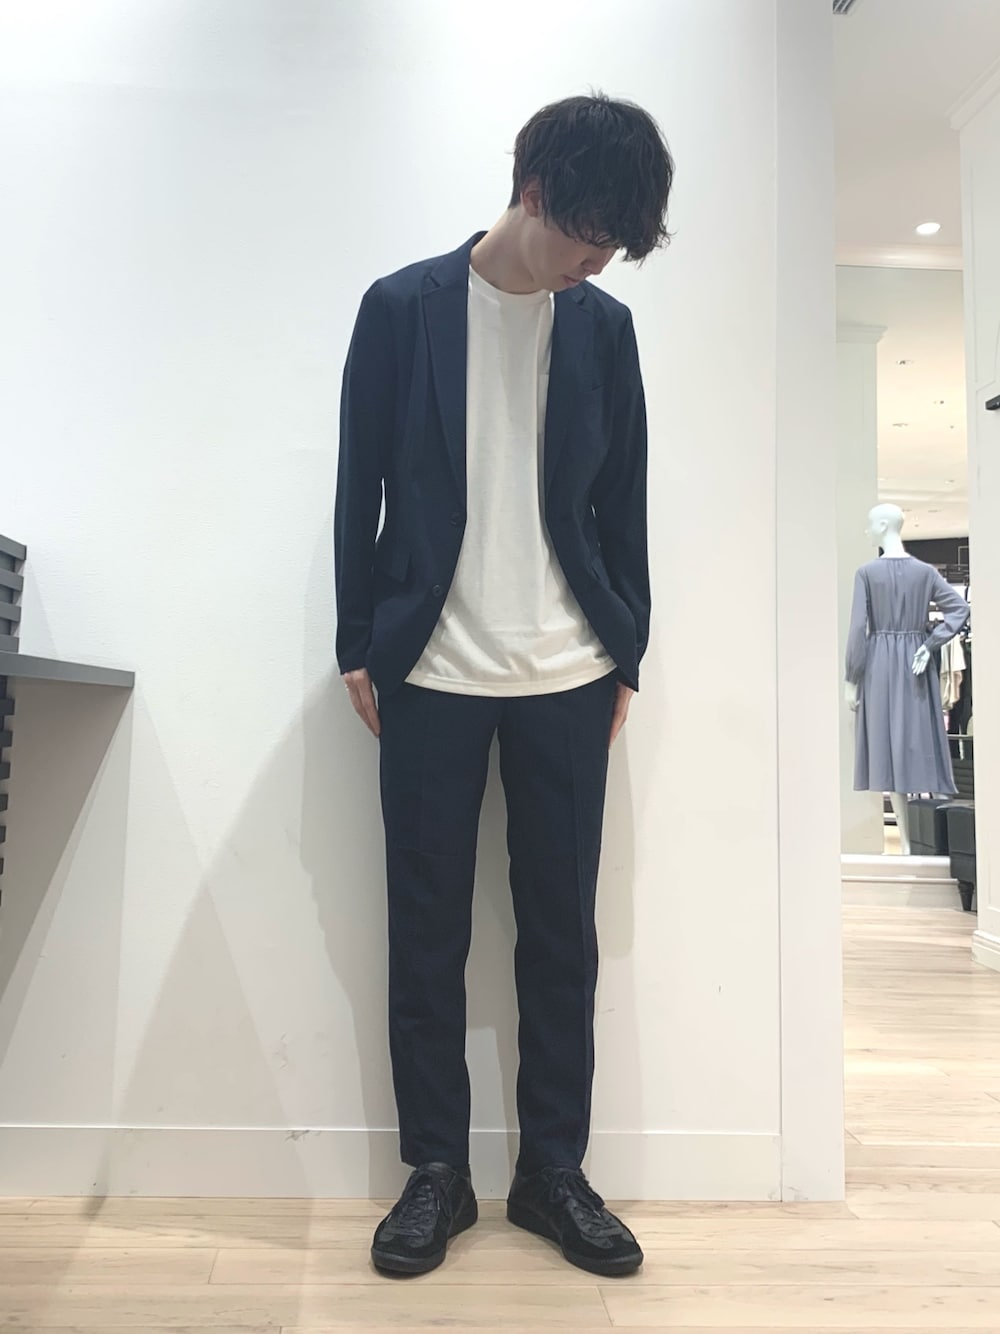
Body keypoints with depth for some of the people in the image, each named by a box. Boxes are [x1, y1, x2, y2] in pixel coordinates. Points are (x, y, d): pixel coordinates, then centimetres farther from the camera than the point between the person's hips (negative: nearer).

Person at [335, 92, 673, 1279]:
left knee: (562, 930, 6)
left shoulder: (605, 328, 8)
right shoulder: (402, 308, 1)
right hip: (431, 676, -2)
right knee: (427, 932, 5)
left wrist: (627, 658, 8)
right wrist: (359, 648, 0)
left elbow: (623, 505, 10)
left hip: (567, 678, 2)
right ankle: (436, 1171, 21)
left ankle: (553, 1171, 22)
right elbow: (360, 488, 2)